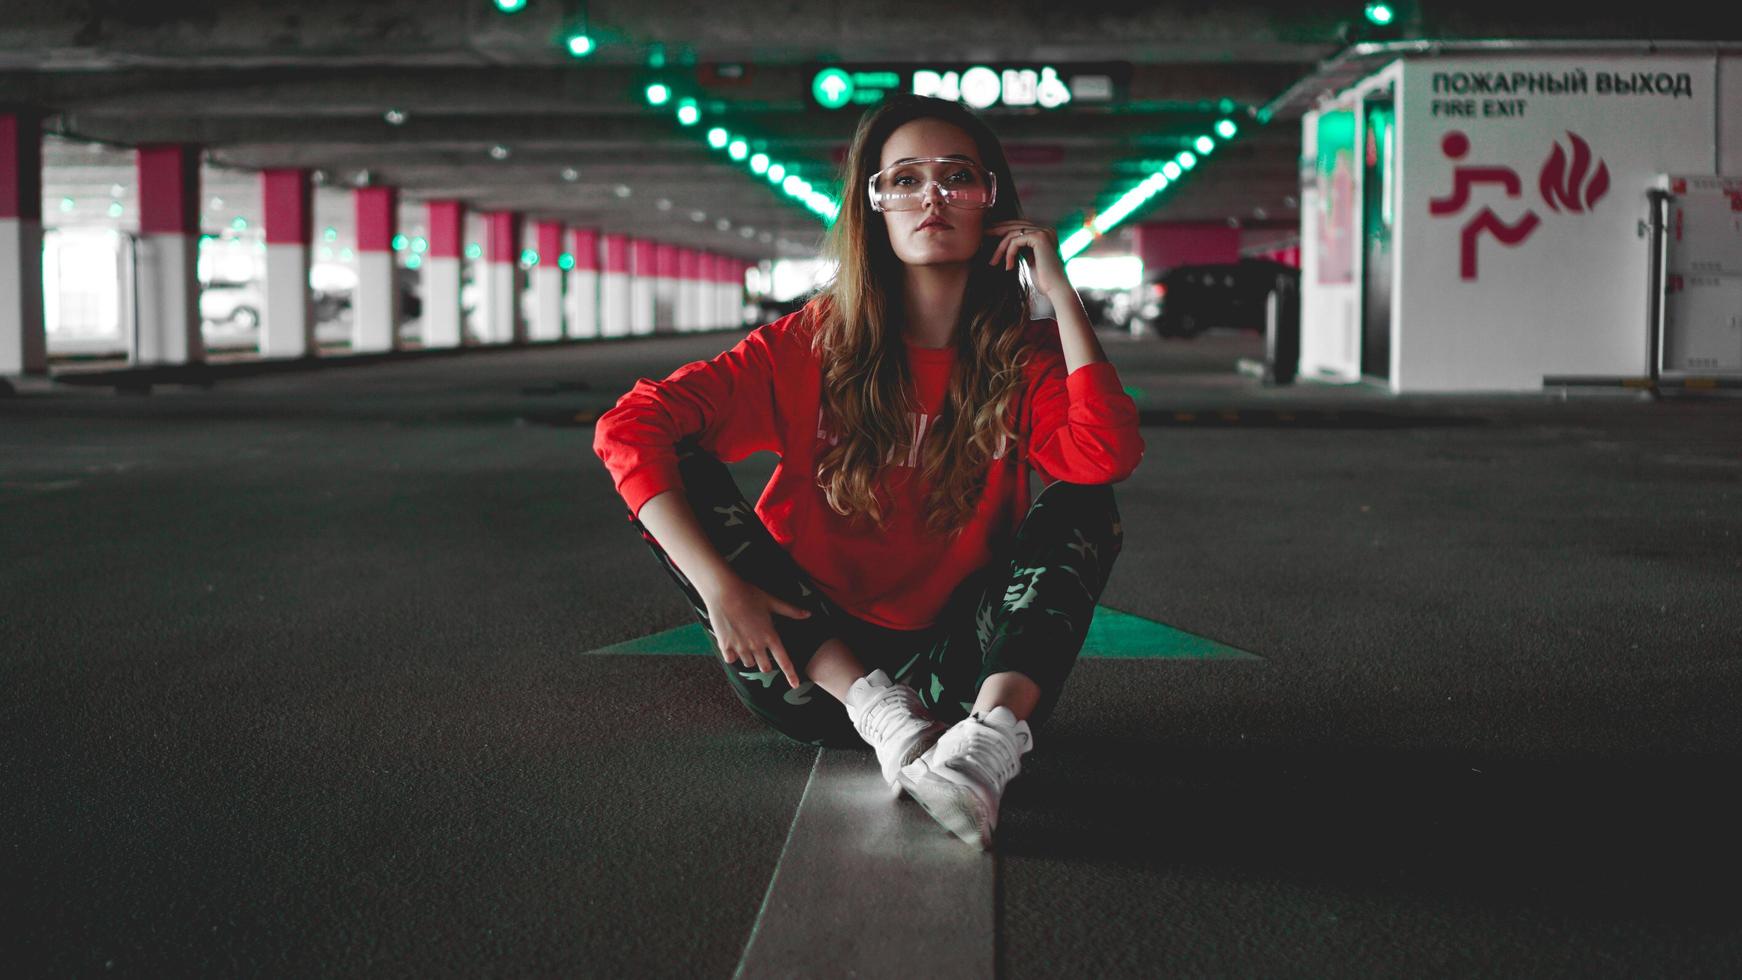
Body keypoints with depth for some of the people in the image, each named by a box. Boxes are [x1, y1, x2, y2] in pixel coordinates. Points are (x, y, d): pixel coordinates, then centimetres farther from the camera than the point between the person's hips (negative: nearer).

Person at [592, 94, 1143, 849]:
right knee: (678, 475, -18)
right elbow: (630, 428, -14)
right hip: (810, 662, 0)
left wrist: (1059, 292, -16)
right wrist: (718, 588, -25)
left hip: (953, 668, 1)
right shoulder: (811, 345, -4)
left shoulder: (1025, 361, 0)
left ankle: (993, 731, -44)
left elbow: (1107, 459, -22)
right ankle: (883, 719, -29)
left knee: (1081, 509, -18)